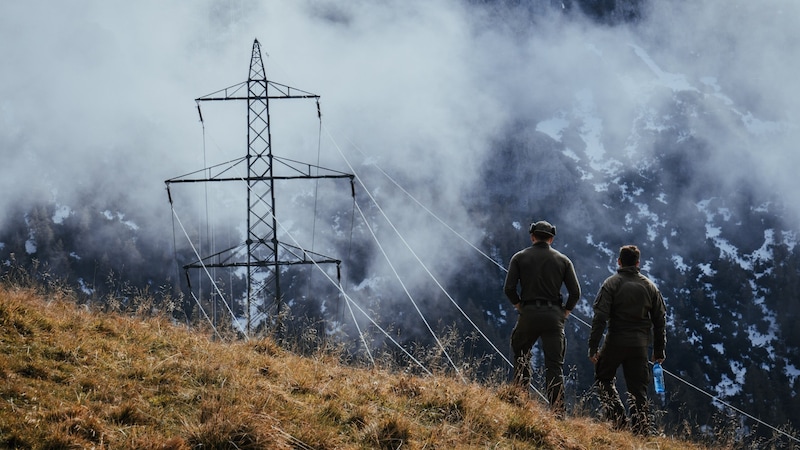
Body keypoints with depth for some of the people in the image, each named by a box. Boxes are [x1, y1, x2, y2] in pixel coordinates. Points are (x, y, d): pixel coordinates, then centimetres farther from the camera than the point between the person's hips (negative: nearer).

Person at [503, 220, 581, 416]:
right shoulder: (563, 260, 7)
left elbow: (509, 288, -4)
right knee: (555, 365, 1)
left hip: (528, 314, -1)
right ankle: (558, 413, -5)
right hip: (554, 315, 1)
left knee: (521, 358, 21)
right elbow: (575, 292, 2)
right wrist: (565, 312, 14)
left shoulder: (520, 257, 4)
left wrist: (519, 305, 11)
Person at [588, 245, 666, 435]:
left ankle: (618, 418, 2)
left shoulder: (611, 284, -4)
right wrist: (659, 351, 16)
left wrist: (593, 346, -9)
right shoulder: (649, 286, 9)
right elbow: (659, 321, 10)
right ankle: (642, 429, 3)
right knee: (638, 389, 7)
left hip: (615, 342, -3)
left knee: (603, 378, 17)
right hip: (640, 345, 3)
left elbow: (600, 317, -11)